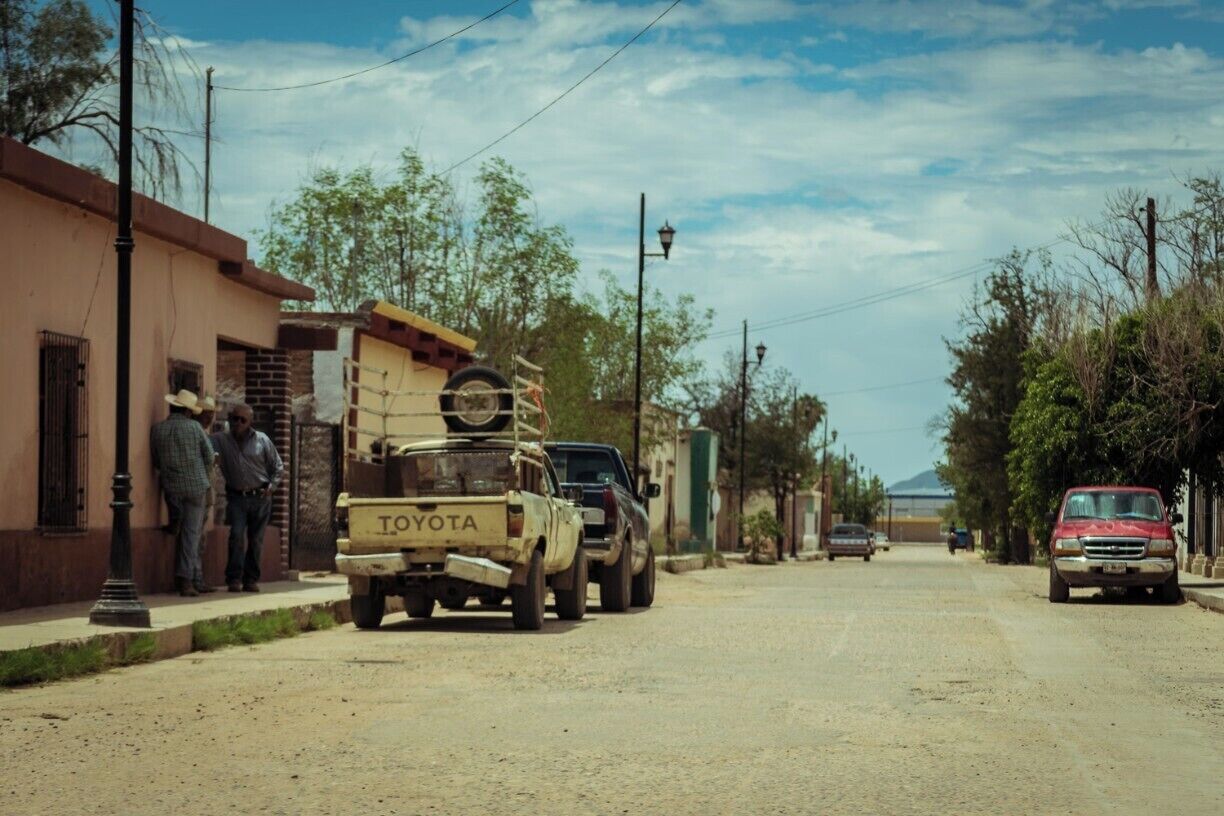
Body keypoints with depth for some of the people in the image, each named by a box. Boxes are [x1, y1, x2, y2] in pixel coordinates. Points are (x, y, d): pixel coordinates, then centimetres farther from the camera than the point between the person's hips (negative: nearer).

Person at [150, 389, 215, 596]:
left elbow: (155, 461, 6)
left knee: (185, 532, 13)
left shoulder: (157, 430, -1)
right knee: (191, 532, 2)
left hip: (171, 487, 3)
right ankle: (186, 579, -5)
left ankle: (197, 579, 14)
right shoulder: (194, 428, -6)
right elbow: (209, 457, 0)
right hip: (195, 486, -2)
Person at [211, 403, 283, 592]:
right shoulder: (221, 440, 2)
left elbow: (278, 467, 10)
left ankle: (251, 579, 10)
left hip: (260, 498, 1)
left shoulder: (262, 440, 4)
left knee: (256, 540, 3)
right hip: (236, 497, -1)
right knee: (236, 536, -14)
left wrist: (271, 487, -1)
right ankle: (234, 579, -11)